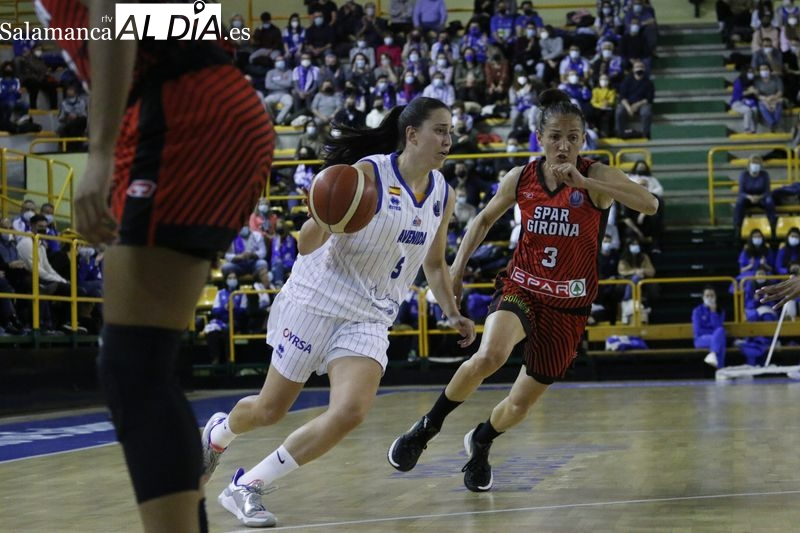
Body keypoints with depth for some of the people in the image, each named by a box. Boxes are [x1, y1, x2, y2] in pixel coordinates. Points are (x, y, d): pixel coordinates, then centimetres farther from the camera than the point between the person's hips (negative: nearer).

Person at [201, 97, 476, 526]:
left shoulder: (443, 194, 4)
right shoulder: (368, 173, -16)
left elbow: (434, 263, 20)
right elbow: (306, 244, -15)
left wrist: (453, 314, 12)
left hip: (369, 318, 5)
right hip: (317, 301, -5)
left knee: (351, 412, -18)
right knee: (270, 409, 6)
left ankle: (247, 487, -4)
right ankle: (218, 432, 43)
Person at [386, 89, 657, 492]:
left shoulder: (595, 176, -11)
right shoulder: (521, 178, -3)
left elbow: (649, 205, -27)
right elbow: (485, 219, 14)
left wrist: (584, 183, -32)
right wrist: (458, 266, 4)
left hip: (568, 306, 0)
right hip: (520, 289, 0)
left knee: (521, 403, 9)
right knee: (488, 357, -32)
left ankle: (480, 443, 43)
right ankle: (428, 426, -9)